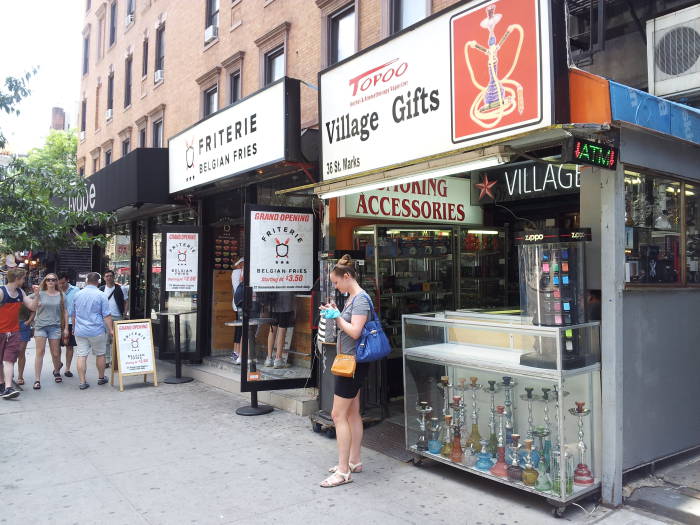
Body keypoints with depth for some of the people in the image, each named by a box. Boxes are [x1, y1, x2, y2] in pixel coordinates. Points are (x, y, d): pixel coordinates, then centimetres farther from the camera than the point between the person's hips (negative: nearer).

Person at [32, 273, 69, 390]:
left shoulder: (60, 295, 5)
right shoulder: (40, 294, 3)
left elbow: (64, 312, 8)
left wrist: (66, 328, 6)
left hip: (55, 326, 1)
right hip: (40, 325, -1)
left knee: (55, 353, 7)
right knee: (40, 352, -5)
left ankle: (57, 371, 35)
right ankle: (37, 380, -1)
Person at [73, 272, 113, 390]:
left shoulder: (77, 294, 5)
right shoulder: (101, 295, -8)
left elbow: (73, 314, 16)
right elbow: (106, 315, -10)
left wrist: (74, 327, 28)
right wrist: (110, 329, -4)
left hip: (80, 331, 3)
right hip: (96, 331, -3)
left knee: (81, 356, 4)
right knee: (100, 354, 12)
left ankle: (82, 382, 2)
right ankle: (101, 378, 23)